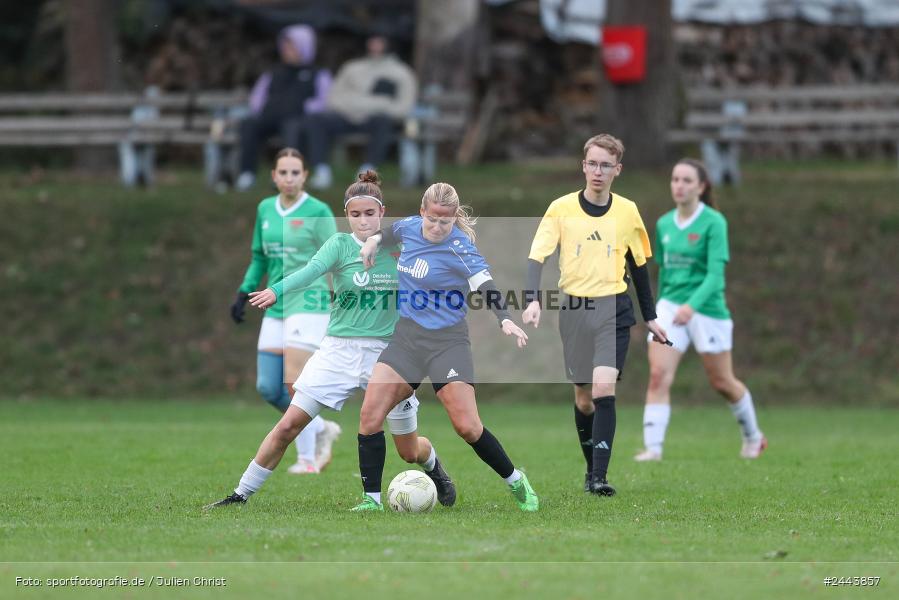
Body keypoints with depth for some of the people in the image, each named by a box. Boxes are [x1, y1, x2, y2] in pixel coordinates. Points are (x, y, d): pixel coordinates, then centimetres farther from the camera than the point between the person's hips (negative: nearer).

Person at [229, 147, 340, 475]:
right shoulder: (265, 210, 11)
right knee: (267, 388, 0)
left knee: (293, 383, -14)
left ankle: (308, 459, -1)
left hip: (309, 303, -6)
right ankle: (321, 429, 21)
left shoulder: (318, 212, -6)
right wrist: (243, 293, 11)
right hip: (276, 309, 6)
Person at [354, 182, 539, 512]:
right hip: (406, 337, 5)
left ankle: (516, 483, 12)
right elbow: (393, 231, 28)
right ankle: (371, 499, 2)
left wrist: (505, 319, -45)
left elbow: (485, 285, -28)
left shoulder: (460, 247, -15)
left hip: (447, 341, -5)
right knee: (370, 415, -7)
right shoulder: (410, 227, 2)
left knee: (467, 426, -11)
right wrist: (375, 240, 8)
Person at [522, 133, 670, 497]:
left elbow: (639, 264, 14)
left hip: (614, 309, -1)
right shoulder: (561, 209, -2)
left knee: (603, 389, -16)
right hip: (573, 310, 1)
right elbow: (537, 256, -8)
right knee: (582, 399, 9)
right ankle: (591, 468, 28)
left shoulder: (627, 212, 3)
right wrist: (533, 300, -24)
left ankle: (599, 477, -17)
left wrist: (650, 318, 16)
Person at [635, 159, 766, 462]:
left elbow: (715, 272, -19)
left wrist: (692, 305, -32)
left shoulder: (713, 222, -11)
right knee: (658, 376, -15)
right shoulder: (664, 224, 6)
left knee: (722, 383, 10)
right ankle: (653, 448, -19)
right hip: (670, 306, 4)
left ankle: (753, 436, 34)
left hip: (708, 309, -4)